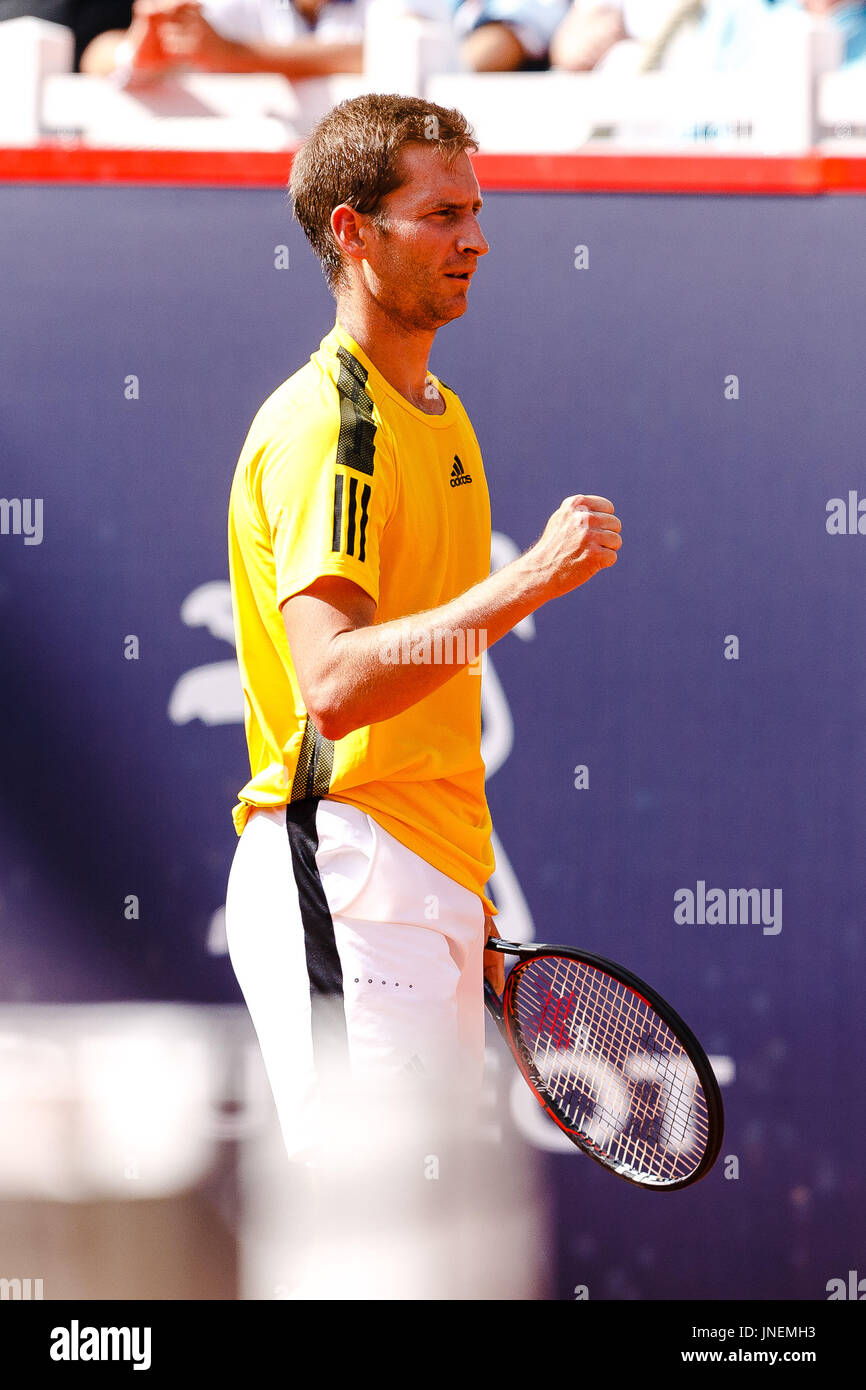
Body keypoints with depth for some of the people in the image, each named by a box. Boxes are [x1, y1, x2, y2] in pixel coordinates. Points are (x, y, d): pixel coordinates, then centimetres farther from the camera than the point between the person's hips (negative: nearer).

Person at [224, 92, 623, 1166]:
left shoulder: (439, 414, 18)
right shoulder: (320, 423, -13)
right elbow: (333, 685, -26)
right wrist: (527, 581, -33)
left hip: (426, 881, 10)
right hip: (345, 884, -10)